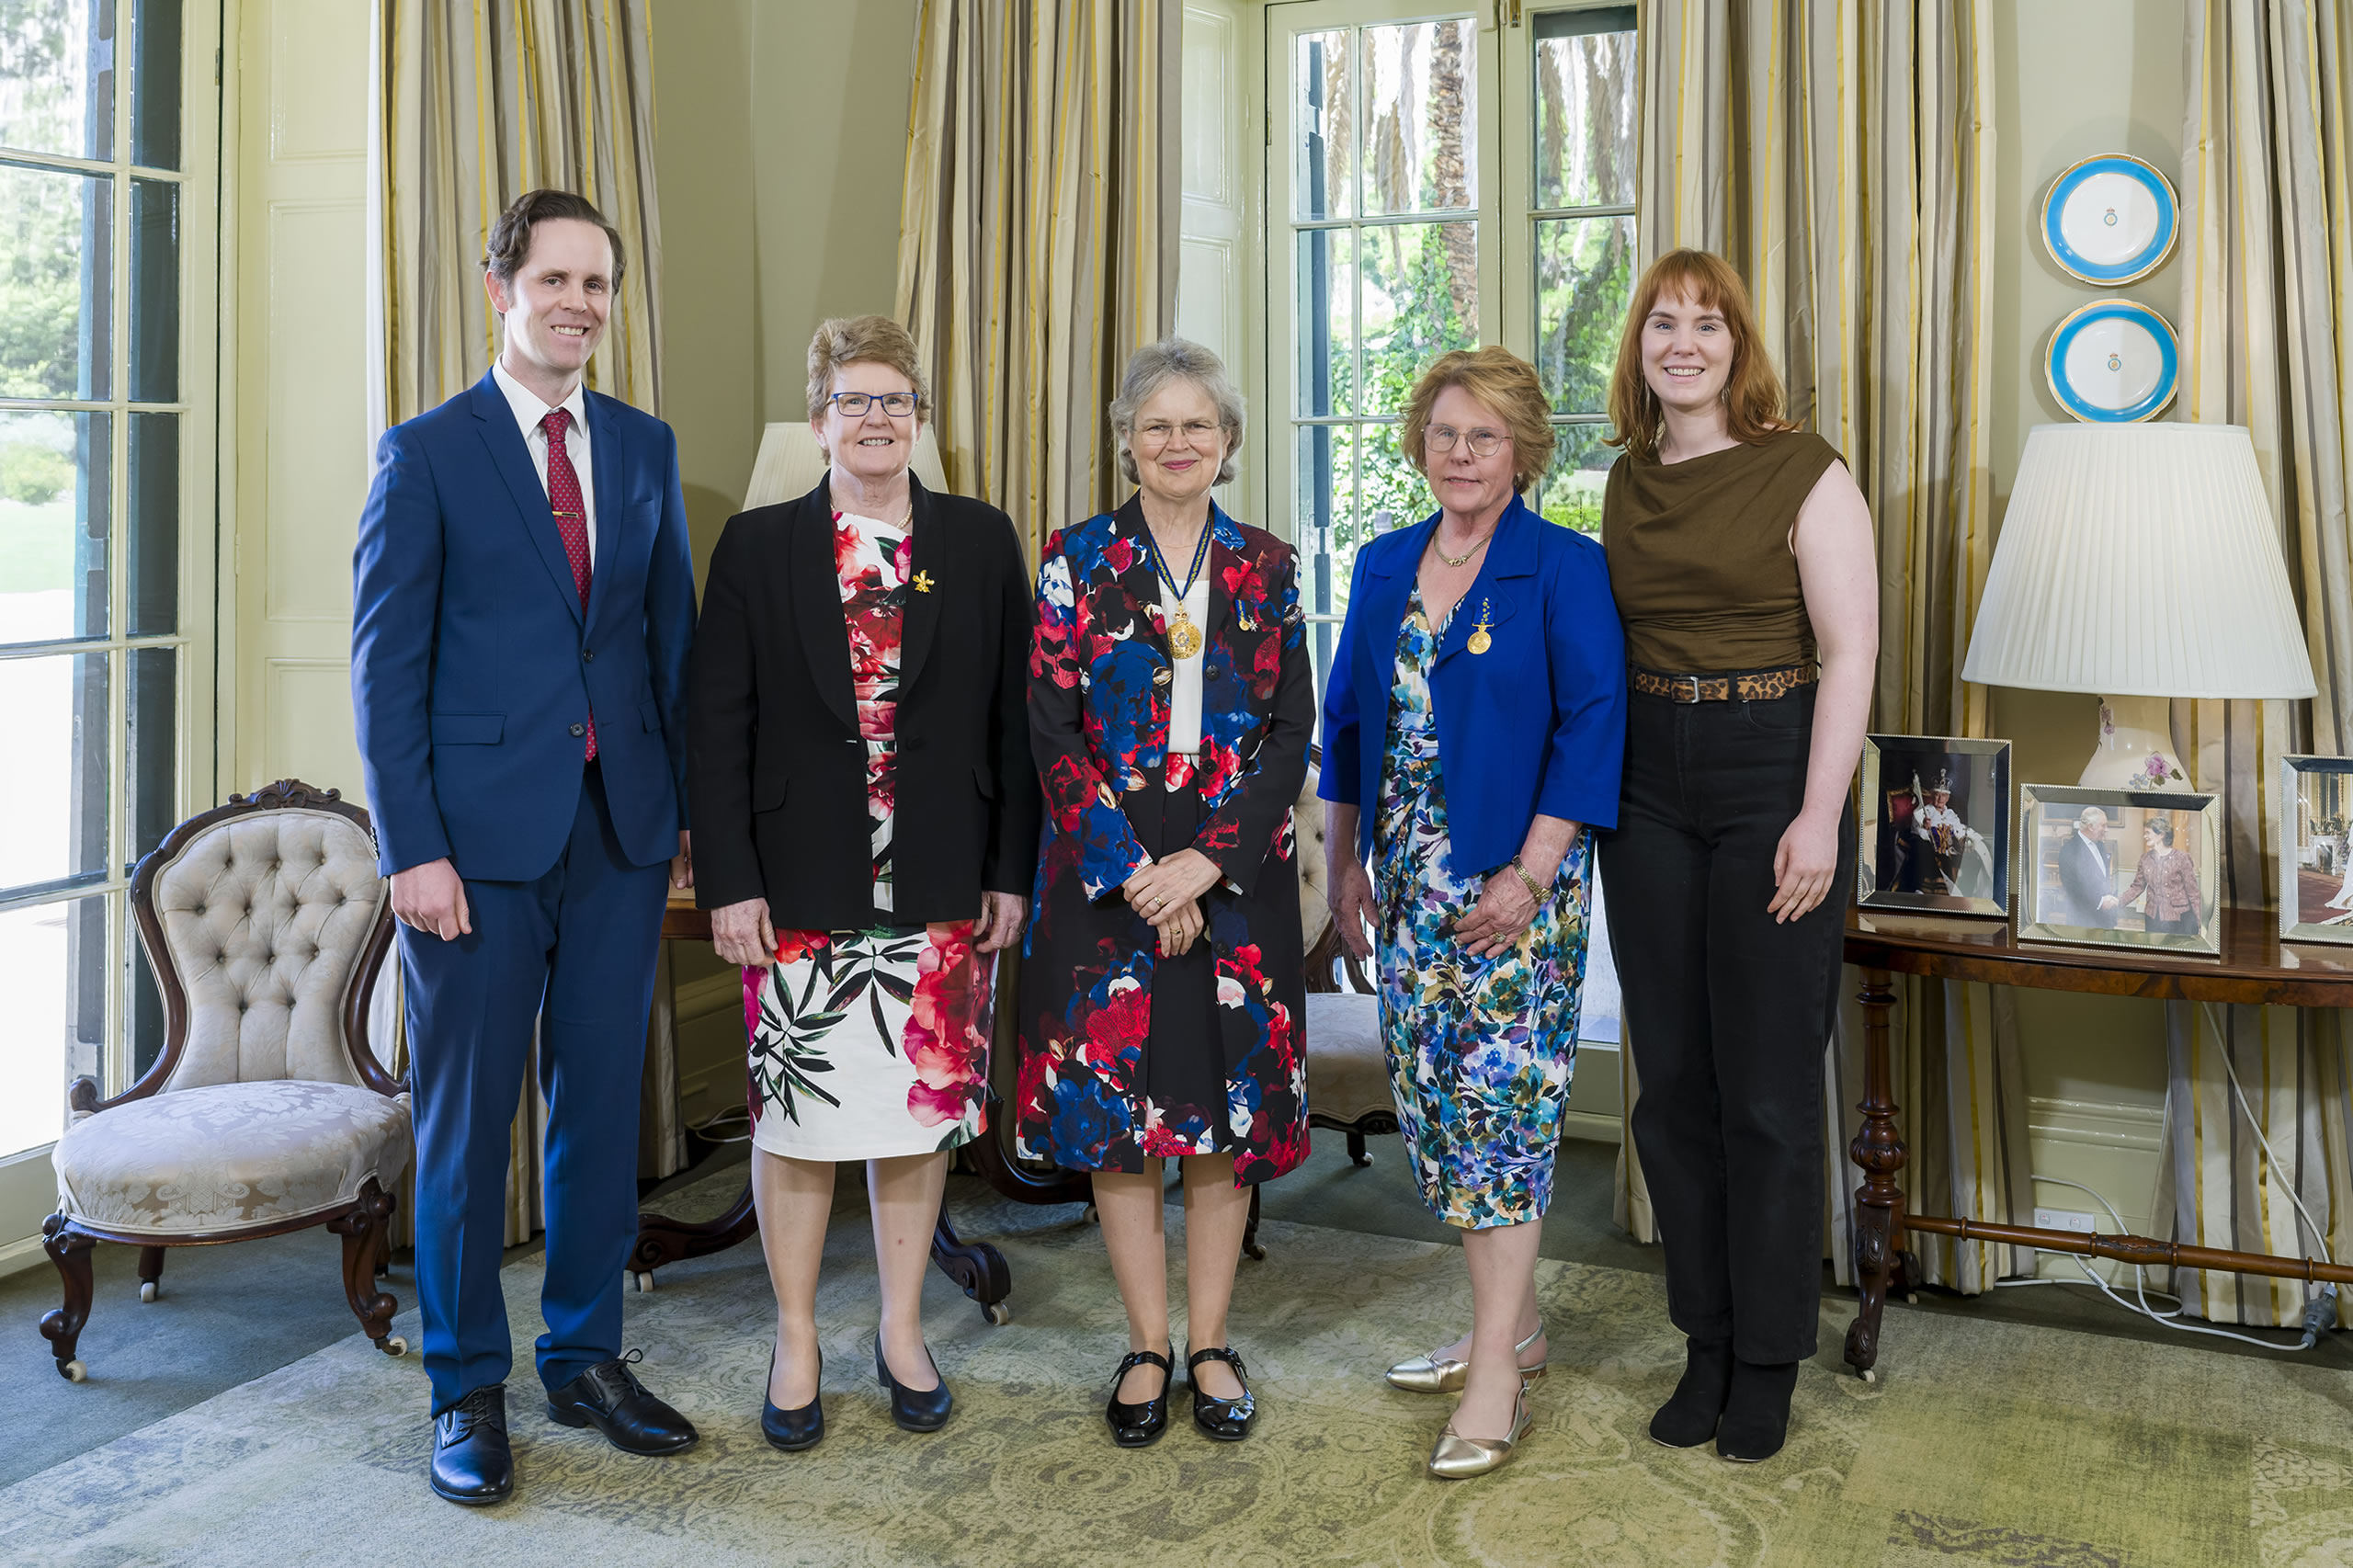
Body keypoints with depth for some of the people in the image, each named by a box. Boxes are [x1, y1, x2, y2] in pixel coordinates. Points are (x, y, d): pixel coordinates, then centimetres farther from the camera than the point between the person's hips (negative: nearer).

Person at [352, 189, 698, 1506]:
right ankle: (469, 1390, 21)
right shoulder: (427, 453, -1)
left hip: (623, 828, 4)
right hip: (482, 833, -4)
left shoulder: (645, 447, 10)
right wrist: (412, 848, -11)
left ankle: (588, 1358, 27)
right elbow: (387, 665, -5)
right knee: (468, 1116, 6)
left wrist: (689, 804, 6)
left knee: (603, 1101, 11)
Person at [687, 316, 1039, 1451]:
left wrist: (1012, 871, 0)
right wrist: (728, 882, -6)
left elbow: (1015, 718, 5)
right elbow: (716, 726, 0)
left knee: (921, 1109, 9)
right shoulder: (757, 546, 3)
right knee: (796, 1111, 5)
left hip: (940, 889, 1)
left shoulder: (981, 543, 6)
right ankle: (796, 1345, 23)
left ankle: (903, 1332, 27)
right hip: (800, 888, -1)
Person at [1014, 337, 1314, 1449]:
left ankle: (1210, 1345, 20)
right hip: (1105, 873, -1)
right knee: (1114, 1107, 3)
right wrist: (1133, 873, -12)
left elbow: (1293, 733, 1)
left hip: (1235, 874, 1)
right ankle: (1147, 1349, 18)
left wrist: (1207, 861, -11)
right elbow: (1054, 731, -4)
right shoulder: (1076, 557, 2)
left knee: (1229, 1105, 6)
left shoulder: (1267, 568, 6)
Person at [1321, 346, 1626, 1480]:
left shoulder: (1566, 568, -6)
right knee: (1433, 1092, 10)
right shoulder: (1383, 567, 11)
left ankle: (1497, 1377, 1)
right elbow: (1348, 716, 15)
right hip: (1413, 878, 6)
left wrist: (1529, 875, -16)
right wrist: (1347, 863, 11)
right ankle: (1512, 1325, 25)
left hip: (1515, 880, -6)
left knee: (1498, 1097, -6)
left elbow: (1593, 725, -11)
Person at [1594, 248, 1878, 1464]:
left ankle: (1769, 1361, 17)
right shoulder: (1624, 483, 10)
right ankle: (1705, 1344, 24)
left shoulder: (1803, 473, -5)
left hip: (1771, 774, -5)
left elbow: (1849, 653, -10)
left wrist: (1819, 816, -16)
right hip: (1647, 784, 5)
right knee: (1672, 1078, 9)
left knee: (1767, 1085, 2)